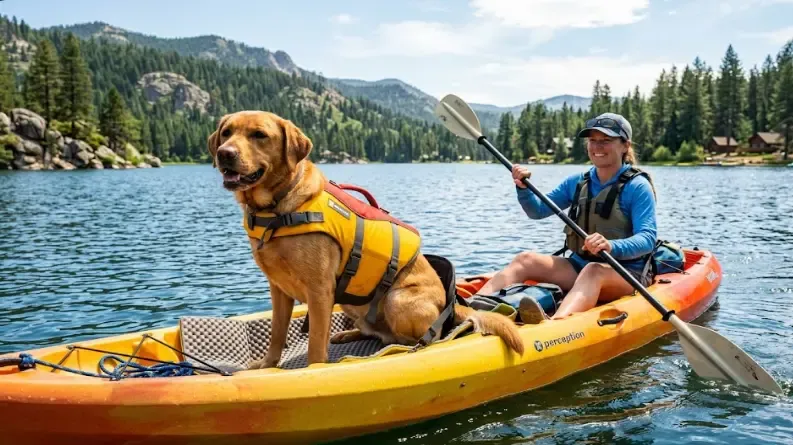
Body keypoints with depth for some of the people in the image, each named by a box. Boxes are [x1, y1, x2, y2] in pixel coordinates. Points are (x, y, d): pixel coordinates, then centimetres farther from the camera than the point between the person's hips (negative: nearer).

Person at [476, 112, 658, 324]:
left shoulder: (637, 186, -7)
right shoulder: (577, 182, 10)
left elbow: (648, 239, -19)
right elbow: (538, 211, 14)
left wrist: (611, 246, -40)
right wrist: (523, 187, -8)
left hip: (627, 273, -5)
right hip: (579, 265, 6)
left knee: (593, 270, -38)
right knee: (525, 260, -16)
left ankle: (553, 325, -69)